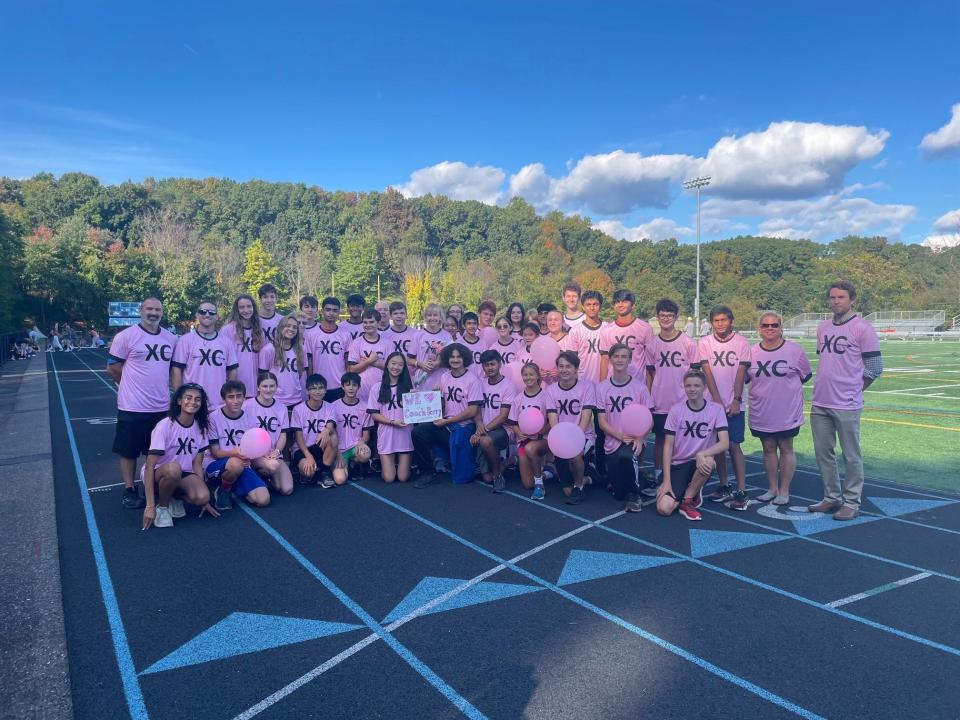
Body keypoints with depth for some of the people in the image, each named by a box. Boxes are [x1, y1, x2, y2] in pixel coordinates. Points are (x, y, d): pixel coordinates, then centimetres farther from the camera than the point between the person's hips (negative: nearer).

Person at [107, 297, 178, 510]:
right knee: (129, 451, 6)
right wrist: (133, 386, 5)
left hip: (162, 406, 5)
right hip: (133, 406, -4)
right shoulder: (126, 336, -8)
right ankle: (129, 491, 19)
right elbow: (112, 367, -4)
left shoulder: (171, 339, 7)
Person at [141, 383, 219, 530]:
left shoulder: (200, 427, -4)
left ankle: (173, 497, 5)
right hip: (159, 473, -4)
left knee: (202, 497, -28)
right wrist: (150, 506, -27)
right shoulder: (165, 426, -20)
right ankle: (162, 506, -10)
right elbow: (149, 466, -22)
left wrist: (205, 500, -4)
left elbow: (197, 464, 1)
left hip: (183, 475, 4)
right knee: (173, 468, -38)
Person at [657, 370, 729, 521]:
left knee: (709, 462, -38)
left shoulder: (716, 409, -4)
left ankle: (687, 500, -11)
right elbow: (668, 446, -4)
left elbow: (724, 444, -14)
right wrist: (666, 480, -11)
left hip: (699, 463, 0)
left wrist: (701, 454, -32)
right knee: (663, 508, -21)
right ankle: (693, 493, 13)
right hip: (677, 465, 0)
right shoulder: (676, 410, -3)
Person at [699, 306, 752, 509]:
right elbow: (707, 373, -3)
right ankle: (724, 486, 21)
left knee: (734, 445, -4)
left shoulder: (741, 342, -1)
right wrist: (717, 400, -9)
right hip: (713, 403, 2)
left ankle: (741, 492, 1)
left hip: (734, 404, -2)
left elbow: (740, 373, -4)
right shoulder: (705, 343, 2)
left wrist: (736, 401, -9)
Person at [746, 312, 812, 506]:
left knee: (786, 448, 7)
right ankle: (772, 489, 23)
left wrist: (787, 388, 2)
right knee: (768, 449, 11)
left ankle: (784, 491, 17)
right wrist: (766, 388, 5)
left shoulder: (794, 350, -7)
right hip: (761, 413, 3)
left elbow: (805, 375, 5)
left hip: (787, 412, -2)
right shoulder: (752, 352, 0)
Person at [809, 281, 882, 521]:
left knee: (851, 456, 3)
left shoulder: (862, 328, -7)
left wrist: (851, 390, -1)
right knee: (823, 453, 13)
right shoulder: (823, 327, 13)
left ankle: (851, 503, 15)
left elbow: (874, 367, -6)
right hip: (820, 403, 7)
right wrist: (824, 388, 14)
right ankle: (832, 497, 26)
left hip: (846, 405, -7)